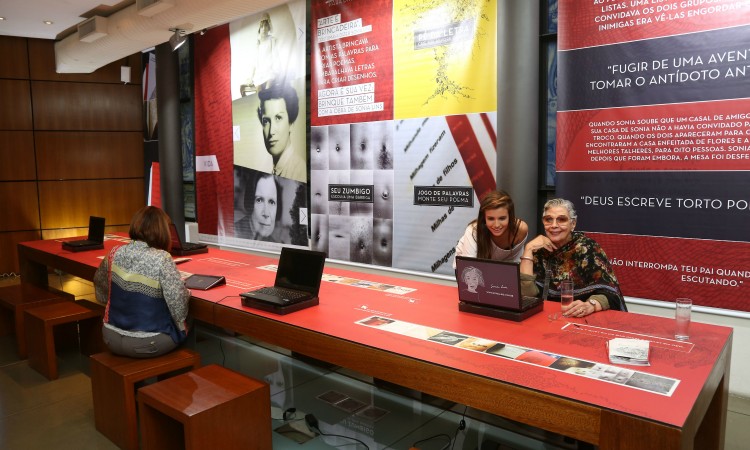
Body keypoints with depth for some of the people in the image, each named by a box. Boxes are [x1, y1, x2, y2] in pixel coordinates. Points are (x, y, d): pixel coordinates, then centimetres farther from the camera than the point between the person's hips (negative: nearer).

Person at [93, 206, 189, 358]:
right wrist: (186, 293, -1)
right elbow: (178, 304, -22)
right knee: (185, 324, 23)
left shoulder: (114, 254, -5)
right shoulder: (162, 259, -22)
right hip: (149, 344, -5)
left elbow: (100, 290, 13)